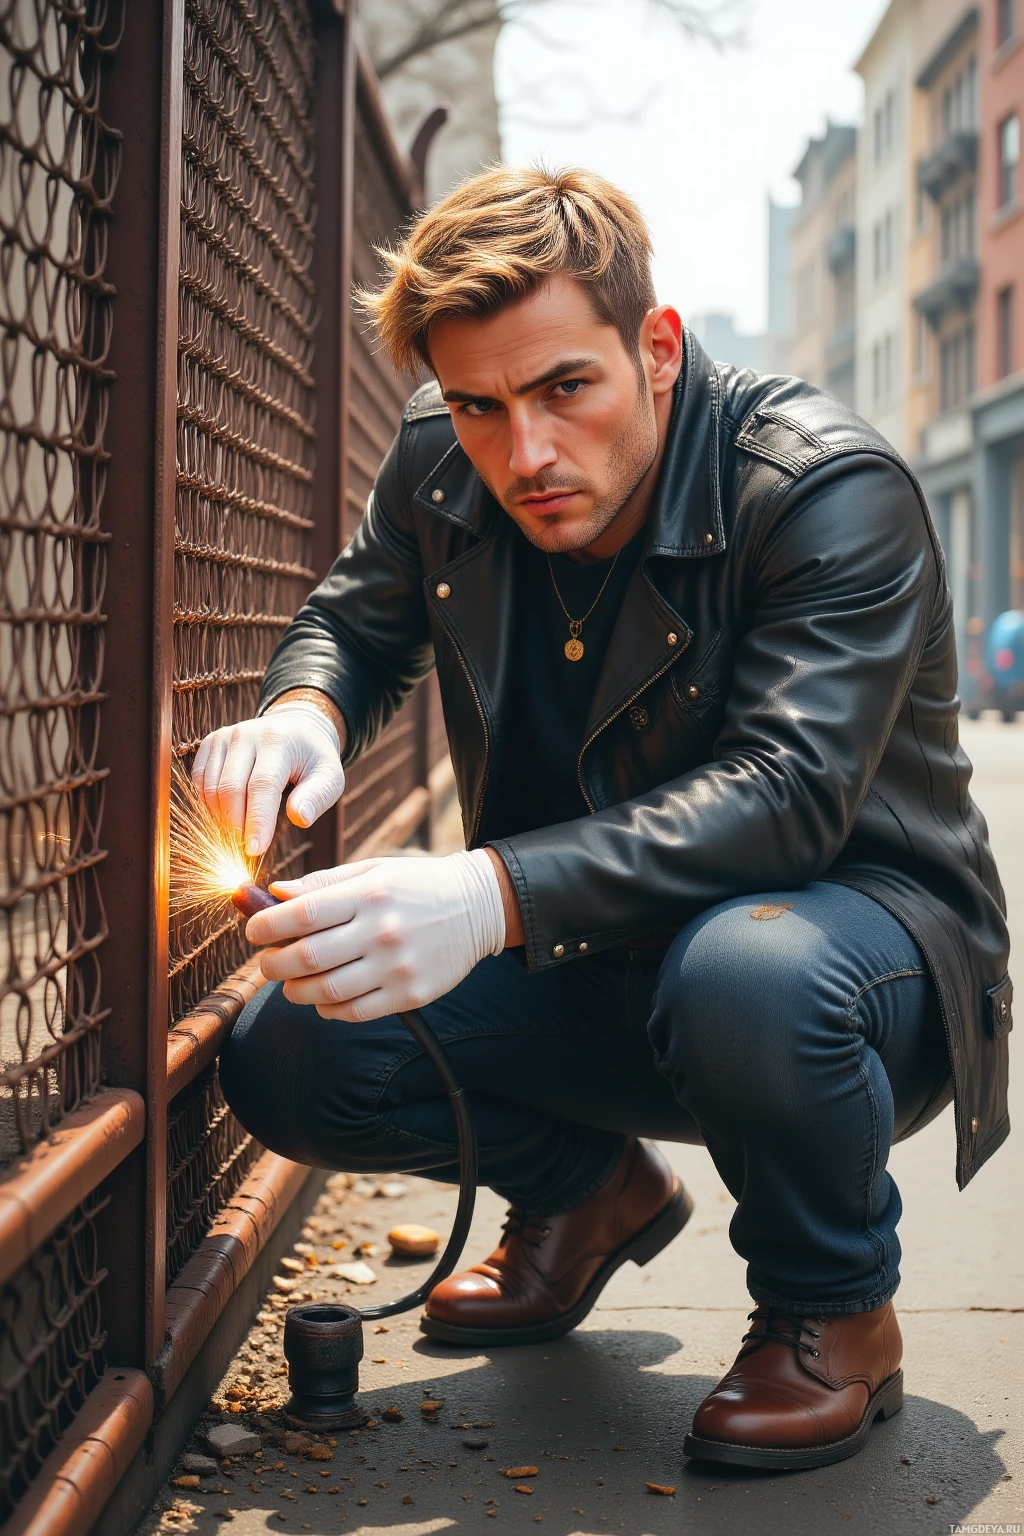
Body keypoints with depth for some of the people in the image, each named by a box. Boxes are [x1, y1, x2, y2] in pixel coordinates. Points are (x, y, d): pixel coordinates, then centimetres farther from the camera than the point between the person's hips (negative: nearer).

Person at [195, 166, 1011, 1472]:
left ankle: (834, 1313, -8)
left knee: (745, 971, -41)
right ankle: (587, 1190, 16)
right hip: (598, 965, 6)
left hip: (861, 925, -5)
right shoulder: (441, 463, -5)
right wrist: (303, 713, -14)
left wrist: (493, 894, -48)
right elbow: (356, 621, 13)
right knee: (287, 1057, -14)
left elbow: (787, 792, -34)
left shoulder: (834, 486, -23)